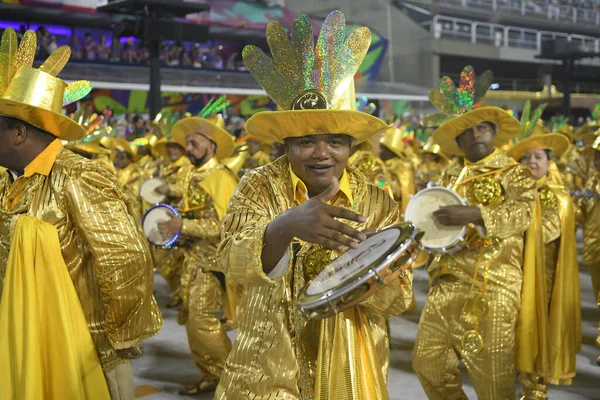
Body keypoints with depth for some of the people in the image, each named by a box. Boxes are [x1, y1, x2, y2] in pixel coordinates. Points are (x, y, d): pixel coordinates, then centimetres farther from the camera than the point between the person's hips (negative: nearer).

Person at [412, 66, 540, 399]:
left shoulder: (514, 173, 1)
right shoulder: (450, 175, 16)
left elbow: (524, 212, -18)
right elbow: (431, 213, 27)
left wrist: (473, 214, -29)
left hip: (492, 285, -5)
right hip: (448, 281, 6)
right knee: (428, 360, 7)